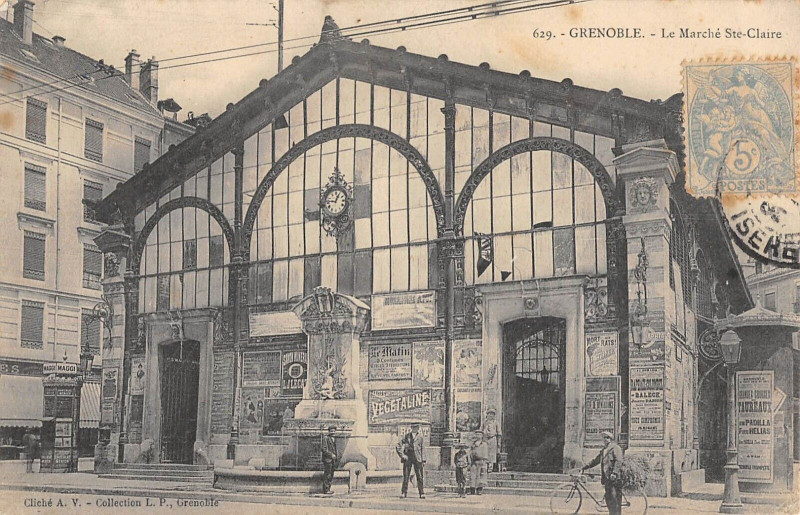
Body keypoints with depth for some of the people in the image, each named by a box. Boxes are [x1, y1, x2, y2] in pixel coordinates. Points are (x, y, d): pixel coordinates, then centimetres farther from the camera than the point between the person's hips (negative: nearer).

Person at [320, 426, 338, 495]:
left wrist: (337, 456, 13)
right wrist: (331, 455, -17)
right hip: (327, 459, -9)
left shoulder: (333, 439, 19)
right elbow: (324, 449, -15)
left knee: (331, 475, 9)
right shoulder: (325, 438, -8)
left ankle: (327, 489, 14)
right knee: (327, 475, -8)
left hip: (333, 460, 9)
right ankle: (326, 490, -6)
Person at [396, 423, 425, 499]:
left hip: (417, 458, 0)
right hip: (407, 458, 0)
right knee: (406, 476, 0)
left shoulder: (420, 437, 10)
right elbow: (398, 446, 7)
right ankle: (404, 493, 6)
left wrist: (423, 460, 7)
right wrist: (402, 455, -3)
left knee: (419, 477, -4)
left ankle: (422, 493, -1)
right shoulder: (407, 436, 7)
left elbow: (421, 449, 14)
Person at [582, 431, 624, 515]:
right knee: (608, 498, 7)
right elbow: (595, 460, 29)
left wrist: (614, 473, -24)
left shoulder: (615, 448, -2)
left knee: (615, 499, -12)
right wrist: (584, 467, 24)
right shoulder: (603, 450, 24)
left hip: (614, 478, -8)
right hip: (606, 477, 8)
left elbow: (619, 461, -13)